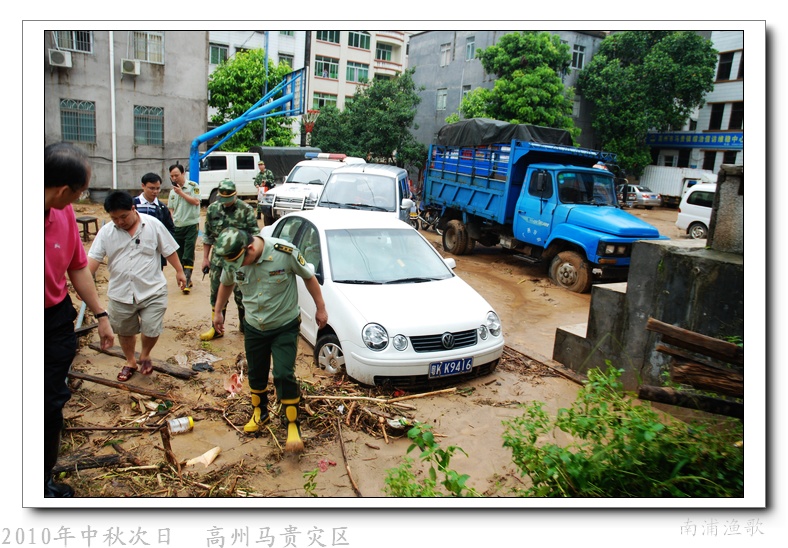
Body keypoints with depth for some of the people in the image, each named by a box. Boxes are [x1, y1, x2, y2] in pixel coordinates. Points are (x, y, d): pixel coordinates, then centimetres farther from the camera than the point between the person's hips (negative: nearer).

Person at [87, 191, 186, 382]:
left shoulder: (153, 224, -7)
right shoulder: (106, 232, -3)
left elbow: (169, 250, 0)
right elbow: (93, 258, -5)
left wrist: (179, 271, 2)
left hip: (152, 291, -2)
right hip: (120, 294, 3)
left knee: (152, 330, -2)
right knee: (125, 331, 17)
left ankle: (145, 355, 29)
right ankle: (130, 362, 41)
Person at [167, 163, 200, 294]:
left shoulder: (193, 186, -3)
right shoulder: (173, 191, 12)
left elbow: (196, 201, -15)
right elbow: (172, 210, 17)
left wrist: (181, 193, -15)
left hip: (191, 225, -5)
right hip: (177, 227, 6)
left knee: (188, 256, -8)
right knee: (180, 256, 9)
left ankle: (186, 282, -8)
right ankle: (185, 279, 21)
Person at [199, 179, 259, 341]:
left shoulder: (246, 210, -8)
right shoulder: (212, 209, 4)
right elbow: (207, 236, 12)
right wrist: (205, 258, 11)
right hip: (218, 259, 4)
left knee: (242, 294, 5)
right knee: (217, 294, 10)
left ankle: (245, 325, 25)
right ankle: (216, 328, 24)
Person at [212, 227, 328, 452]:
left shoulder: (285, 252, -25)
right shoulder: (231, 261, -13)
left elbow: (309, 277, -10)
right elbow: (226, 284, 11)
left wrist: (321, 308, -4)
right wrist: (218, 311, 19)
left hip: (285, 326, -4)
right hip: (253, 327, 4)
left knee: (284, 375, -11)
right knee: (256, 374, 16)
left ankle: (293, 425, 5)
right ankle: (260, 412, 42)